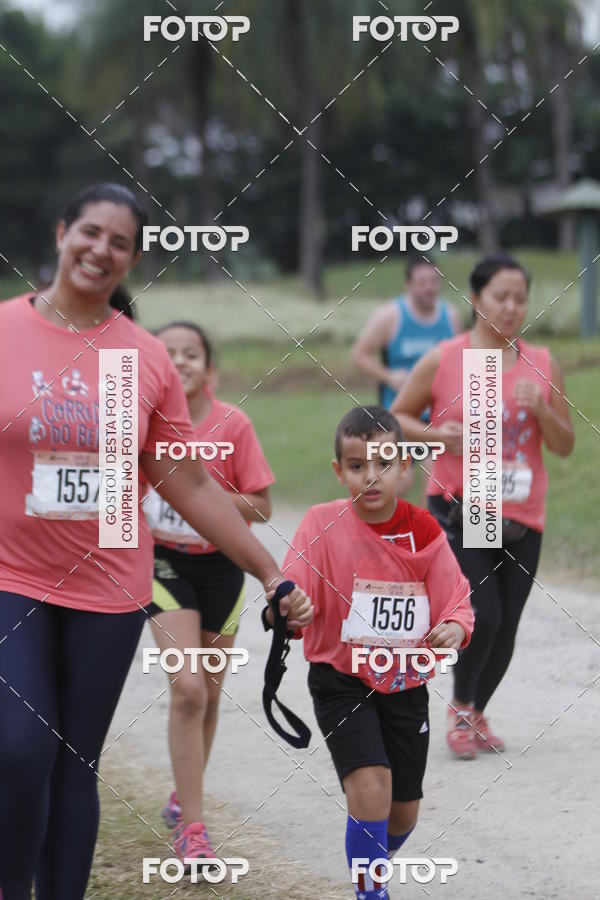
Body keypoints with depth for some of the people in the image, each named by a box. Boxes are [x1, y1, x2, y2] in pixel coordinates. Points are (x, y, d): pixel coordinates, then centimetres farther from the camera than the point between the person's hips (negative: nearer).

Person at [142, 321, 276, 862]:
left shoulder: (233, 424, -11)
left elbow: (261, 508, -10)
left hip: (220, 564, 1)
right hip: (164, 560, -1)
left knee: (209, 693, 12)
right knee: (187, 688, -14)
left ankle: (183, 801, 34)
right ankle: (192, 826, -9)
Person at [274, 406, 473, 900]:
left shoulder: (423, 530, -7)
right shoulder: (323, 524, -13)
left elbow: (457, 601, -3)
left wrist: (453, 628, -25)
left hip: (406, 687, 3)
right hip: (341, 680, -3)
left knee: (403, 813, 12)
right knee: (370, 786, -23)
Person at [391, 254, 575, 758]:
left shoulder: (543, 366, 4)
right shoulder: (443, 361, -4)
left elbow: (565, 446, 6)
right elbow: (396, 417, 6)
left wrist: (540, 409, -13)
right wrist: (435, 434, -13)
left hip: (521, 517, 3)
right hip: (459, 511, -3)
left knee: (504, 629, 6)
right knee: (481, 614, -15)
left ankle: (478, 712, 31)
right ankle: (461, 708, 11)